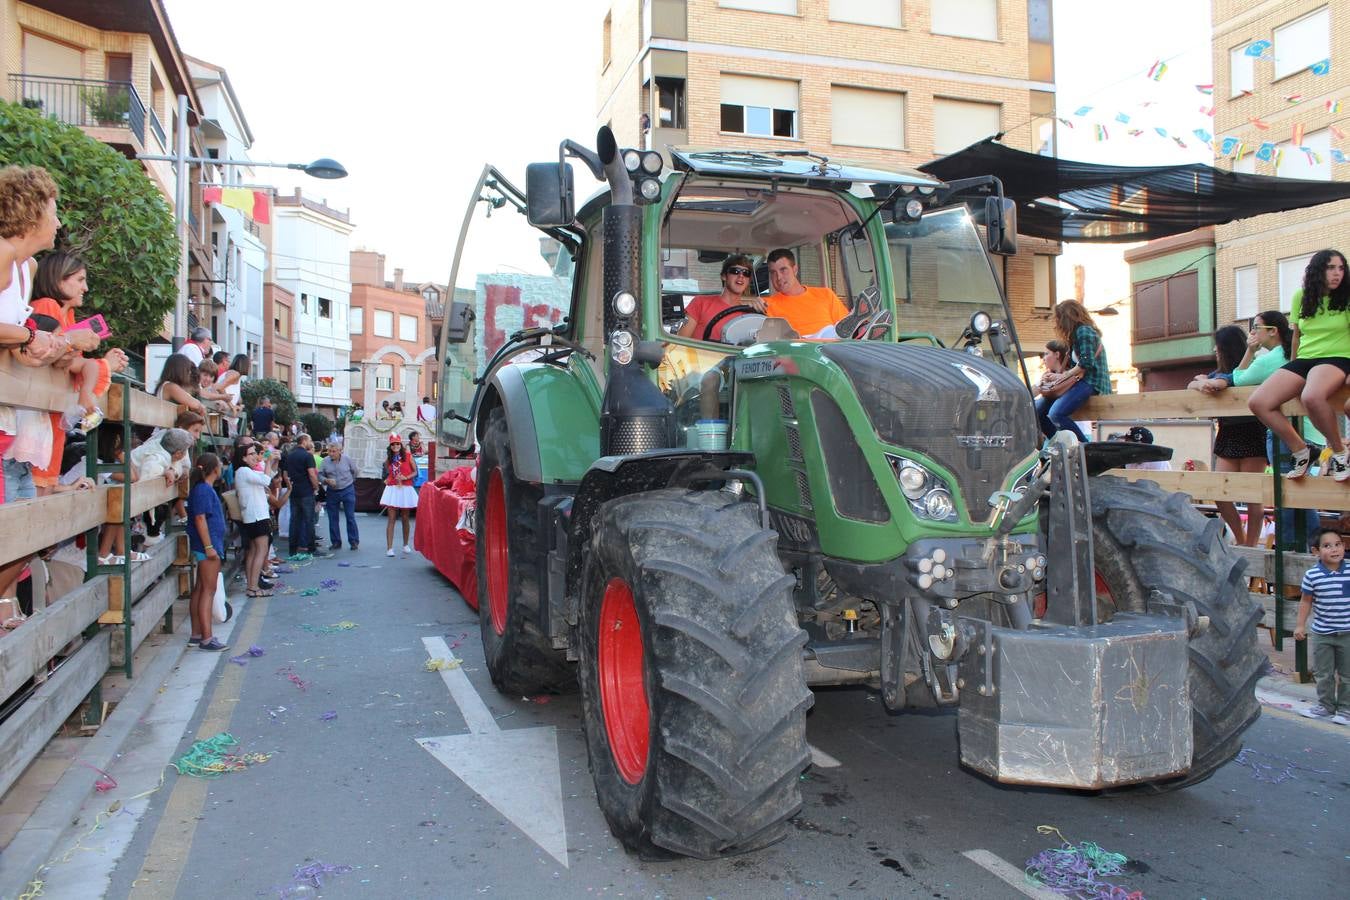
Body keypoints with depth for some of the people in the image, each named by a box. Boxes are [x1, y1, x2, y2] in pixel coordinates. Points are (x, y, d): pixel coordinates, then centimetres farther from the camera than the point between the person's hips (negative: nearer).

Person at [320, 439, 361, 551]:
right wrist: (327, 480, -17)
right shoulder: (325, 461, -3)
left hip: (347, 491, -2)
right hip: (332, 492, 2)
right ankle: (335, 542, 16)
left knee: (350, 517, -2)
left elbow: (356, 472, 8)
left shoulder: (347, 459, -5)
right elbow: (320, 475, 0)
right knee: (333, 518, 6)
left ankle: (354, 541, 5)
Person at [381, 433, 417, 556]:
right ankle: (389, 548, -7)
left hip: (406, 490, -1)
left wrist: (406, 477, -13)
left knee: (405, 519, 8)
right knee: (391, 519, -5)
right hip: (392, 489, 1)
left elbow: (415, 472, 3)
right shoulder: (388, 458, 7)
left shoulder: (408, 456, 0)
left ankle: (406, 545, 24)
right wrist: (387, 480, 2)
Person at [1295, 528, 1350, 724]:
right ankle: (1325, 706, 27)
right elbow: (1306, 601, 1)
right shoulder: (1312, 575, -10)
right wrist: (1300, 625, 1)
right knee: (1324, 673, 13)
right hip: (1322, 633, 1)